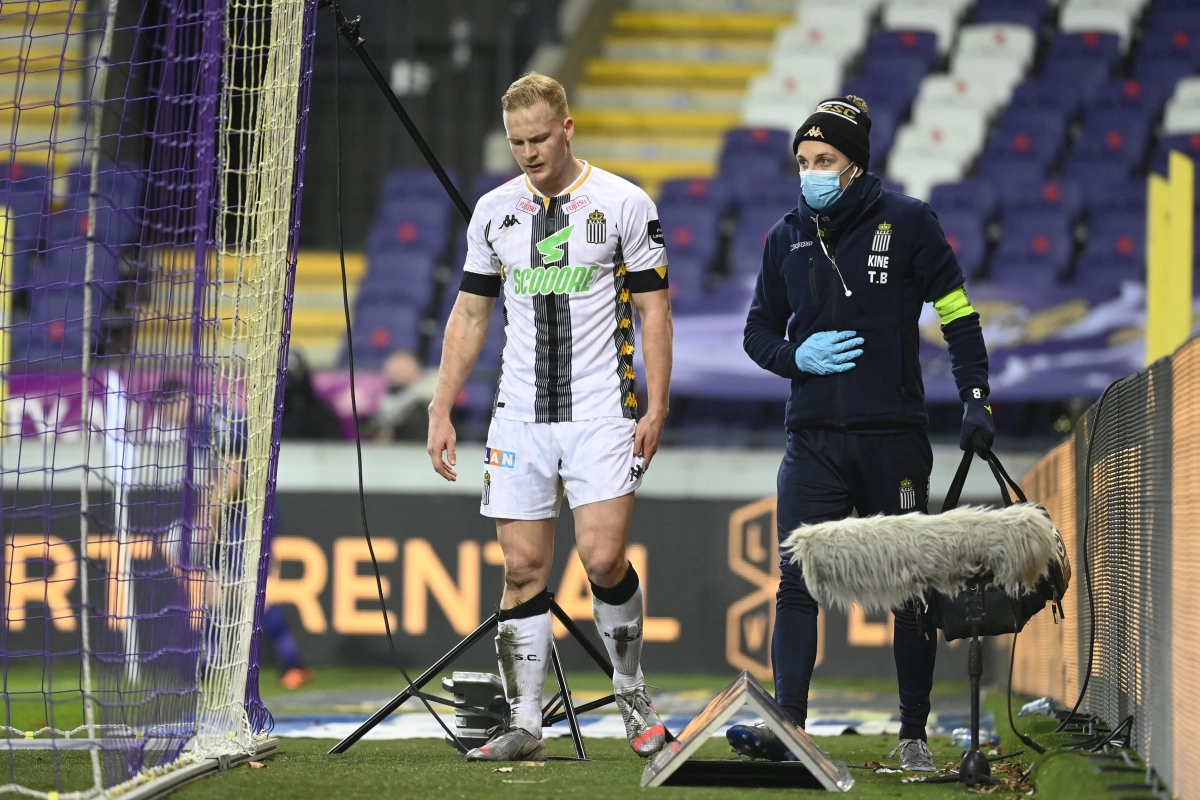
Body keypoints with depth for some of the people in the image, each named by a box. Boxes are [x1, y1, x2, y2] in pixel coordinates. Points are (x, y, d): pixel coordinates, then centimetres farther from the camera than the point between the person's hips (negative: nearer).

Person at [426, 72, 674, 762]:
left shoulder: (624, 203, -2)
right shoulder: (494, 211, 8)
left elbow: (654, 310, 0)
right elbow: (470, 314, 15)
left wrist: (657, 408, -8)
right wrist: (442, 411, 10)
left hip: (602, 414, -4)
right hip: (520, 416, 4)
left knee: (603, 557, -14)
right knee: (524, 567, 1)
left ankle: (631, 688, 10)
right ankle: (526, 726, 5)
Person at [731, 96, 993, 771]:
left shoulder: (907, 223, -2)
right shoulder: (787, 238, 9)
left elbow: (958, 313, 1)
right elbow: (759, 332, 18)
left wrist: (976, 399, -8)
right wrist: (796, 356, -4)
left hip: (894, 436, -2)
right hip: (814, 441, 2)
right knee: (798, 583, -10)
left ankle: (915, 735, 12)